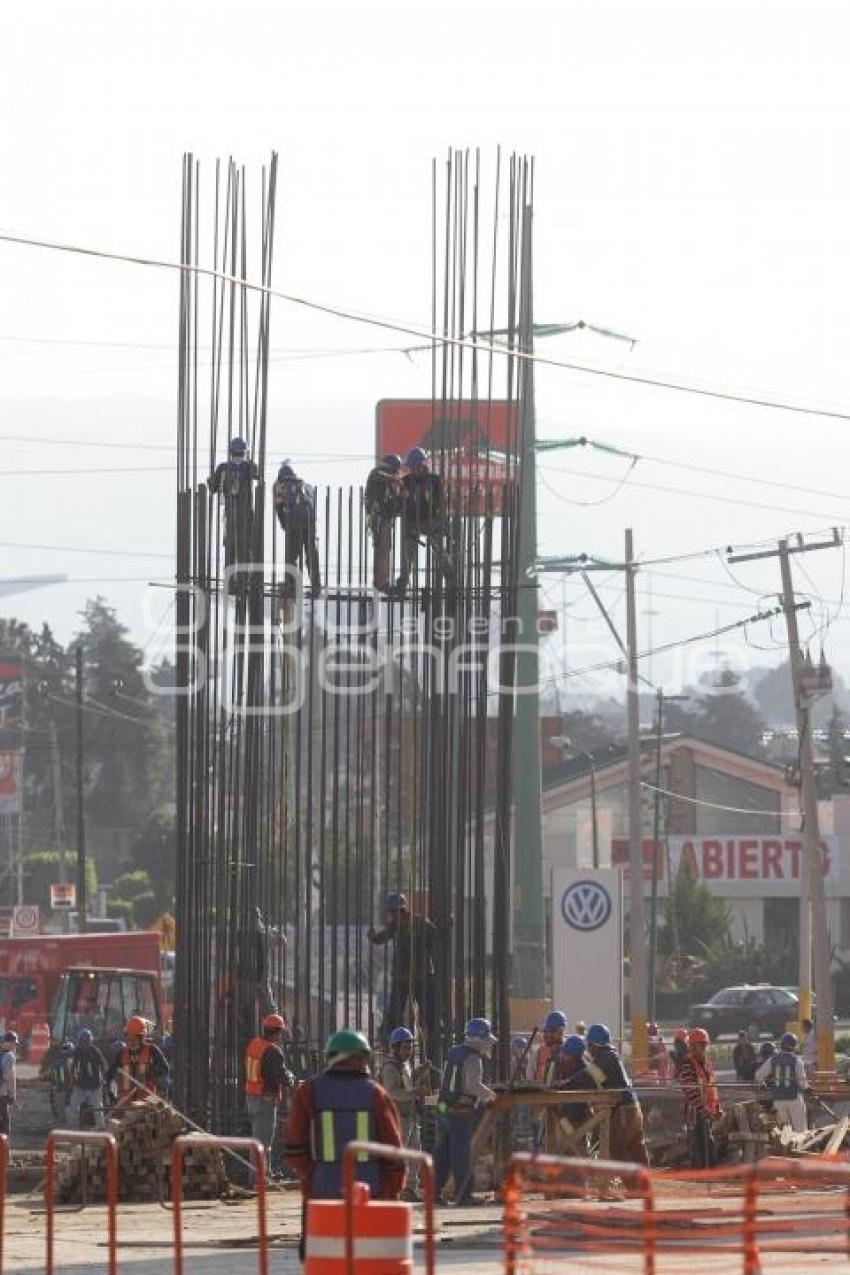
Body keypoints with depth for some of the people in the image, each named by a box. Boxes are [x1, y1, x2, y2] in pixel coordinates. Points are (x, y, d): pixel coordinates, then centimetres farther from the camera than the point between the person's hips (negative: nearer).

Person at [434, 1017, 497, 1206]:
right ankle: (463, 1195, 2)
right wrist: (489, 1094, -10)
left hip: (444, 1108, 8)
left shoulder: (453, 1052, 11)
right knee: (461, 1155, -2)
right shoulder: (473, 1058, -15)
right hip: (462, 1113, -8)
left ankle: (434, 1191, 12)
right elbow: (473, 1085, -27)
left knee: (442, 1153, 11)